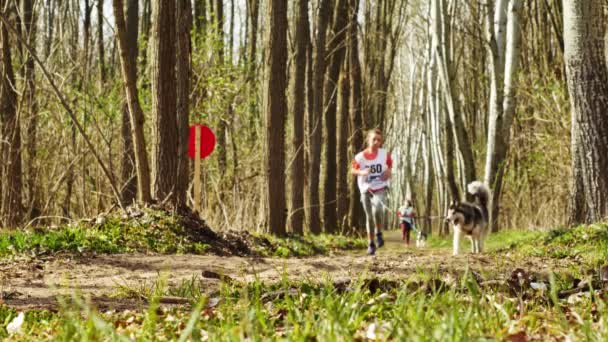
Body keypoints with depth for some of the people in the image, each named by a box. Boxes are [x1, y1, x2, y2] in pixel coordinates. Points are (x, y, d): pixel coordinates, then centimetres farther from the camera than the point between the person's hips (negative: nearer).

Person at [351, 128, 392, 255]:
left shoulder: (385, 154, -3)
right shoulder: (360, 156, -7)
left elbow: (389, 165, 14)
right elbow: (354, 170, 3)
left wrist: (388, 172, -7)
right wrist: (362, 172, -16)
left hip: (380, 187, -1)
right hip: (366, 188, 1)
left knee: (377, 209, -28)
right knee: (369, 216, 6)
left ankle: (379, 233, -5)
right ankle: (371, 244, 19)